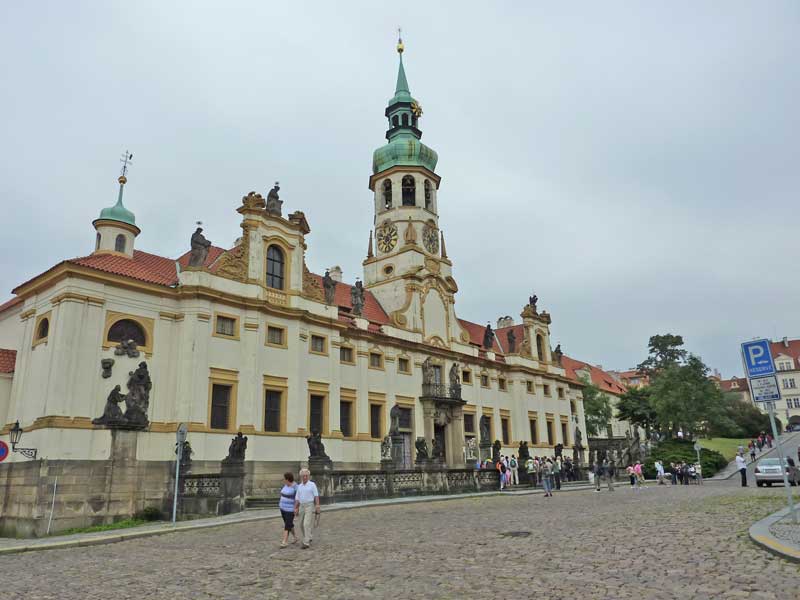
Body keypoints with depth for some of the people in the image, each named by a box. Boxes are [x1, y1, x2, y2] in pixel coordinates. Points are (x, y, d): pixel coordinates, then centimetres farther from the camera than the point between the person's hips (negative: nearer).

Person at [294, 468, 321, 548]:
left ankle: (306, 543, -11)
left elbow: (316, 496, -8)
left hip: (310, 506, -6)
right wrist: (295, 509, 3)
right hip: (302, 506, 6)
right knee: (302, 525, 11)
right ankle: (308, 538, 31)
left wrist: (317, 506, -17)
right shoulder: (299, 486, 10)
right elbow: (297, 498, 10)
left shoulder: (312, 484, -4)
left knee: (307, 524, -14)